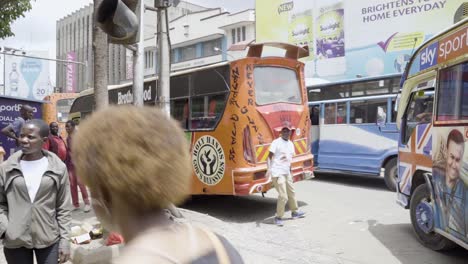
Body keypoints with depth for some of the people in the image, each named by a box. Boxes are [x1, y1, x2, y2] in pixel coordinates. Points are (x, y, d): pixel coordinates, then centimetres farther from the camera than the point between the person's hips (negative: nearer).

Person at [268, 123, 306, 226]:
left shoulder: (291, 144, 12)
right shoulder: (276, 142, -11)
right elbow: (270, 156, -14)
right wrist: (269, 169, -26)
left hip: (287, 173, 8)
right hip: (277, 173, -8)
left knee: (291, 193, 22)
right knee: (283, 196, -10)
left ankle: (295, 212, 42)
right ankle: (278, 217, 6)